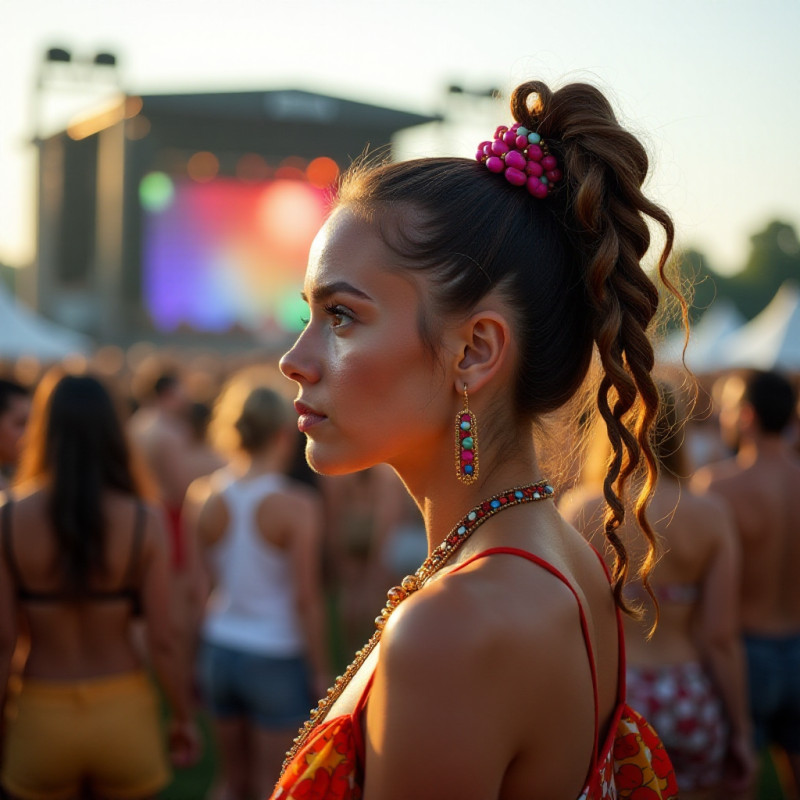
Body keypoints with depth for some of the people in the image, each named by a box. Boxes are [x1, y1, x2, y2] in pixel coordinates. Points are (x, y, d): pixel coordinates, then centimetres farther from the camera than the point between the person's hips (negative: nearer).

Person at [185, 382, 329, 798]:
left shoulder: (202, 496, -4)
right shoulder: (297, 505, -16)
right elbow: (306, 599, -15)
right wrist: (320, 673, -4)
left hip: (219, 650, 5)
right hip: (277, 657, -5)